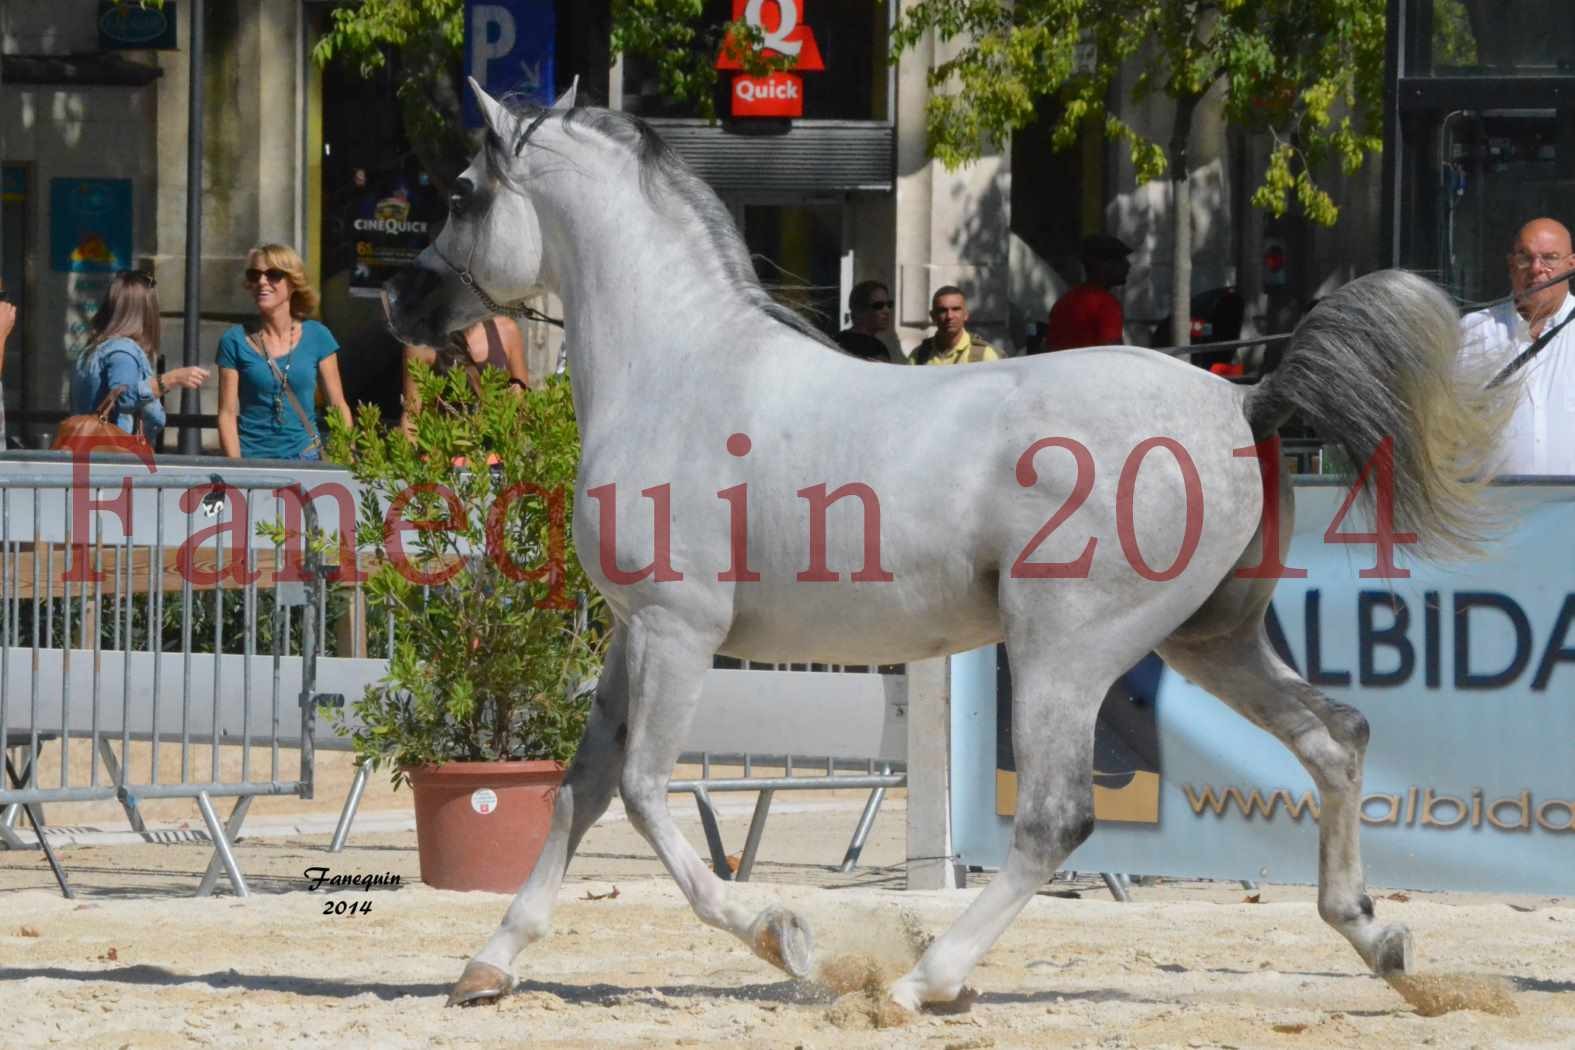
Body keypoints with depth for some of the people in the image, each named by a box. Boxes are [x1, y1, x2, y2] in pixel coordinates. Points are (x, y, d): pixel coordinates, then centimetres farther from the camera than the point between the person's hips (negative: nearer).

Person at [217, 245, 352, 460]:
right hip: (252, 457, 0)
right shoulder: (235, 341, 2)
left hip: (305, 458, 1)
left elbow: (338, 407, 8)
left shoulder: (317, 337, 5)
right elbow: (227, 414, 0)